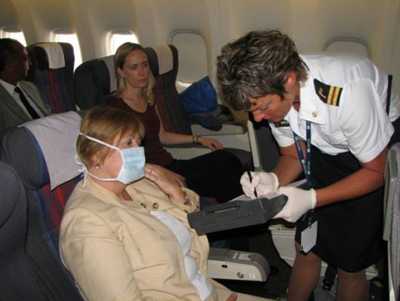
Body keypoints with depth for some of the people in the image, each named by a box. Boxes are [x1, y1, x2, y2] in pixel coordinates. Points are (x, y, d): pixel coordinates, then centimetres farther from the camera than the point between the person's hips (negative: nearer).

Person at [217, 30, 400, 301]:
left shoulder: (348, 92, -36)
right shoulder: (274, 95, -17)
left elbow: (376, 171, -21)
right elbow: (294, 155, -2)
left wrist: (311, 199, -31)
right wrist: (274, 180, -23)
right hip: (327, 152, 5)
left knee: (350, 264, 2)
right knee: (306, 249, 8)